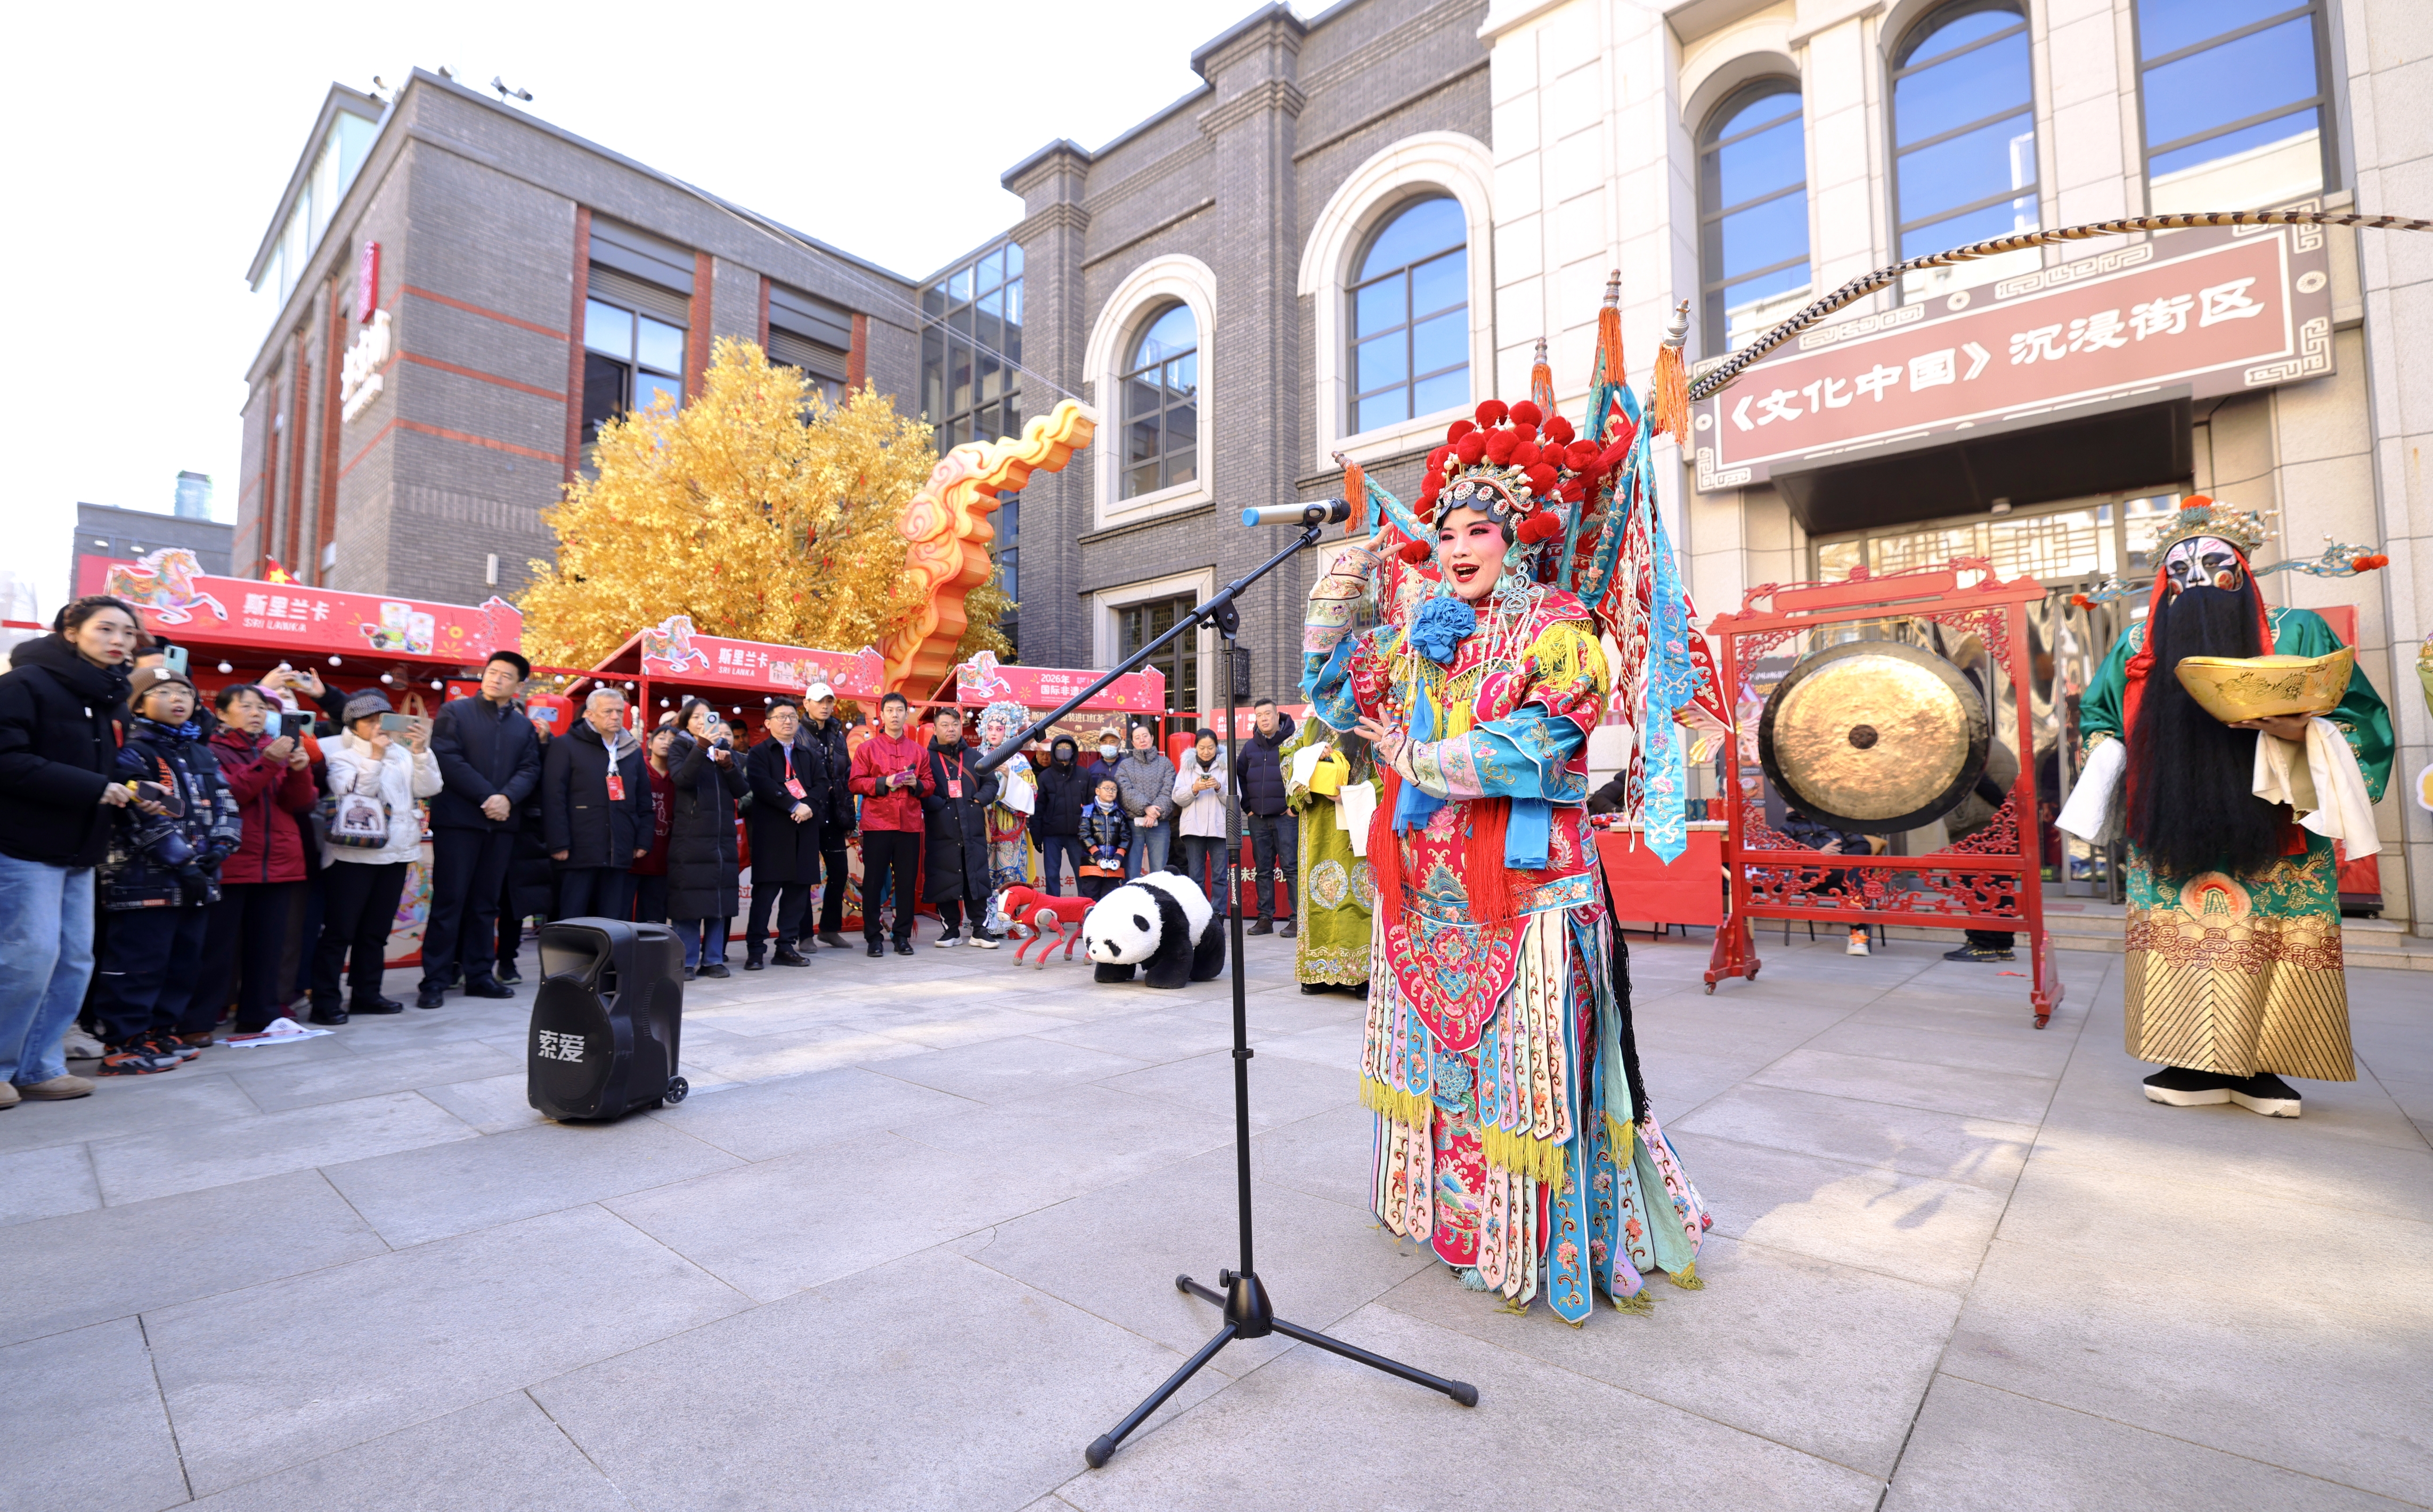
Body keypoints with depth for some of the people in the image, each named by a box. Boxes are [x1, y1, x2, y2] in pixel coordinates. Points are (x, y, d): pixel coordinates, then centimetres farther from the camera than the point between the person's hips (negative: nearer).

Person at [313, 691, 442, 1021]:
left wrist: (421, 751, -10)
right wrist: (375, 755, -20)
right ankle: (326, 1000, 5)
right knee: (339, 931, -2)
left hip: (394, 854, 5)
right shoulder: (340, 754, -2)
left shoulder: (401, 753, 11)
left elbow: (429, 788, 1)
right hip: (352, 854, -5)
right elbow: (354, 793, -15)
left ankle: (366, 994, 21)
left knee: (376, 930, 12)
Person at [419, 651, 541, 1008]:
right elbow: (448, 759, -9)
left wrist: (508, 797, -14)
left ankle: (479, 975, 15)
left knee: (486, 902, 9)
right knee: (449, 901, -3)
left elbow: (530, 770, 5)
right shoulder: (454, 711, 3)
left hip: (501, 823, 4)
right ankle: (434, 981, 3)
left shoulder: (524, 726, 15)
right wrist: (486, 796, -15)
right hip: (457, 820, -4)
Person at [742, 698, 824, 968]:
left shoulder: (809, 754, 19)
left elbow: (822, 783, 7)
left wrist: (809, 805, -13)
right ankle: (754, 951, 2)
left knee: (799, 888, 5)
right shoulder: (759, 753, 6)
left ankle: (787, 947, 13)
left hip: (804, 830, 4)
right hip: (771, 831, -4)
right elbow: (762, 784, -11)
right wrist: (794, 806, -19)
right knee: (765, 890, -5)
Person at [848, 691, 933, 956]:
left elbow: (930, 784, 13)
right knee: (873, 881, 2)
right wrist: (884, 783, -14)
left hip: (909, 825, 2)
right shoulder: (868, 748, 6)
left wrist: (916, 784, -7)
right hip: (876, 824, -2)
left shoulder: (919, 751, 13)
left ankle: (903, 936, 14)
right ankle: (872, 937, 11)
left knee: (906, 882, 4)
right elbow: (856, 783, 0)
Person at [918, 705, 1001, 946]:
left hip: (974, 831, 2)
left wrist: (979, 799, -1)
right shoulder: (927, 758, 4)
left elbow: (991, 783, 16)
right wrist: (940, 805, -14)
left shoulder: (975, 757, 16)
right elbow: (922, 791, -3)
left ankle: (980, 930, 10)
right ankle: (950, 930, 14)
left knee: (977, 879, 3)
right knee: (945, 881, 2)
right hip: (941, 833, -2)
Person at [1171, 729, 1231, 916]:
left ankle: (1218, 917, 1)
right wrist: (1194, 788, -12)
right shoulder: (1186, 766, 11)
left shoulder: (1226, 766, 7)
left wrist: (1219, 787, -15)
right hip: (1193, 828, 1)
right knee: (1195, 875, 3)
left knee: (1220, 875, -3)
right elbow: (1177, 798, 4)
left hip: (1219, 828, -1)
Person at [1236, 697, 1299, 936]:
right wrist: (1247, 806, 12)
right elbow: (1240, 777, 23)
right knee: (1262, 870, 8)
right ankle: (1265, 918, 15)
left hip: (1285, 817, -5)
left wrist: (1295, 806, -9)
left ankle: (1297, 919, -1)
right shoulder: (1250, 747, 14)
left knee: (1291, 867, -5)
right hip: (1257, 818, 5)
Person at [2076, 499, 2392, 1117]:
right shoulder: (2138, 642, 9)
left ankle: (2258, 1067, 10)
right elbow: (2097, 712, 21)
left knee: (2267, 936, -3)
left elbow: (2359, 713, -1)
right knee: (2177, 929, -1)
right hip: (2172, 834, 2)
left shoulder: (2296, 632, 3)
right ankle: (2201, 1066, 8)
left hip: (2271, 835, -2)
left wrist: (2300, 730, -21)